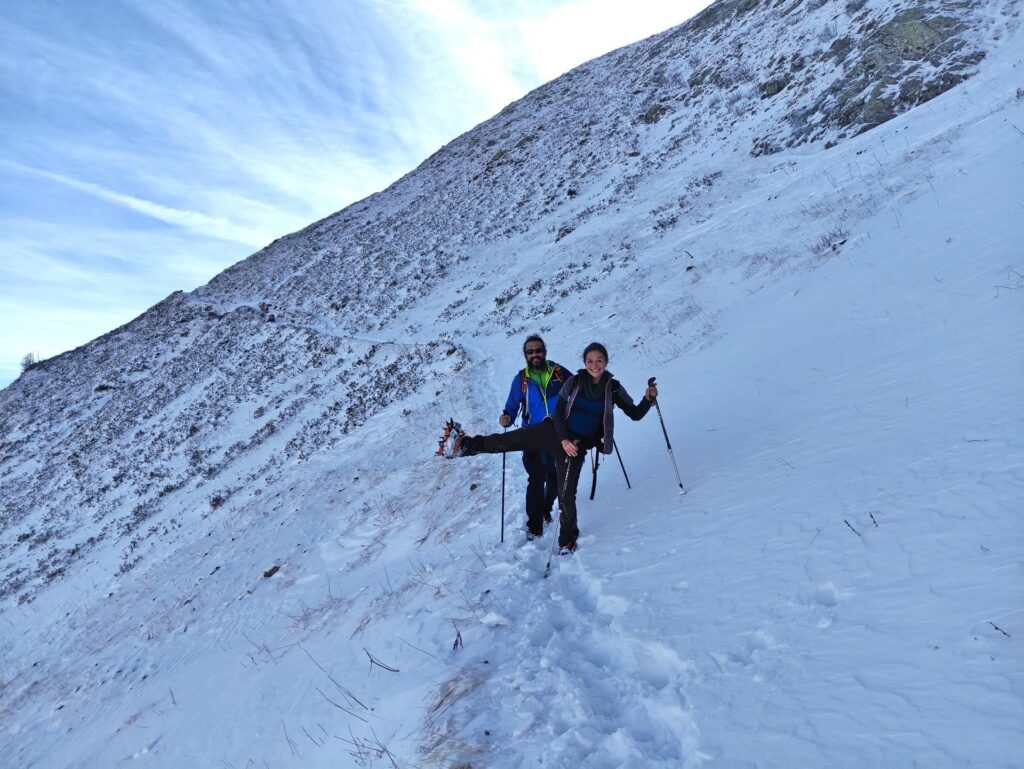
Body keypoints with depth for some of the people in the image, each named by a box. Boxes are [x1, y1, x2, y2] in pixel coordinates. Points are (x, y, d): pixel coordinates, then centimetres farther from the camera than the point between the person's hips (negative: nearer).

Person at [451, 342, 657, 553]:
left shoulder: (613, 388, -3)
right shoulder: (575, 381, -3)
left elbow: (635, 414, 1)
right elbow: (558, 411, -1)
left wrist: (648, 399, -17)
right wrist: (563, 439, -12)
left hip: (577, 444, 0)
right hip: (553, 431, 1)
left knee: (567, 492, 0)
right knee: (506, 440, -16)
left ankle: (567, 537, 21)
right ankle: (468, 445, 0)